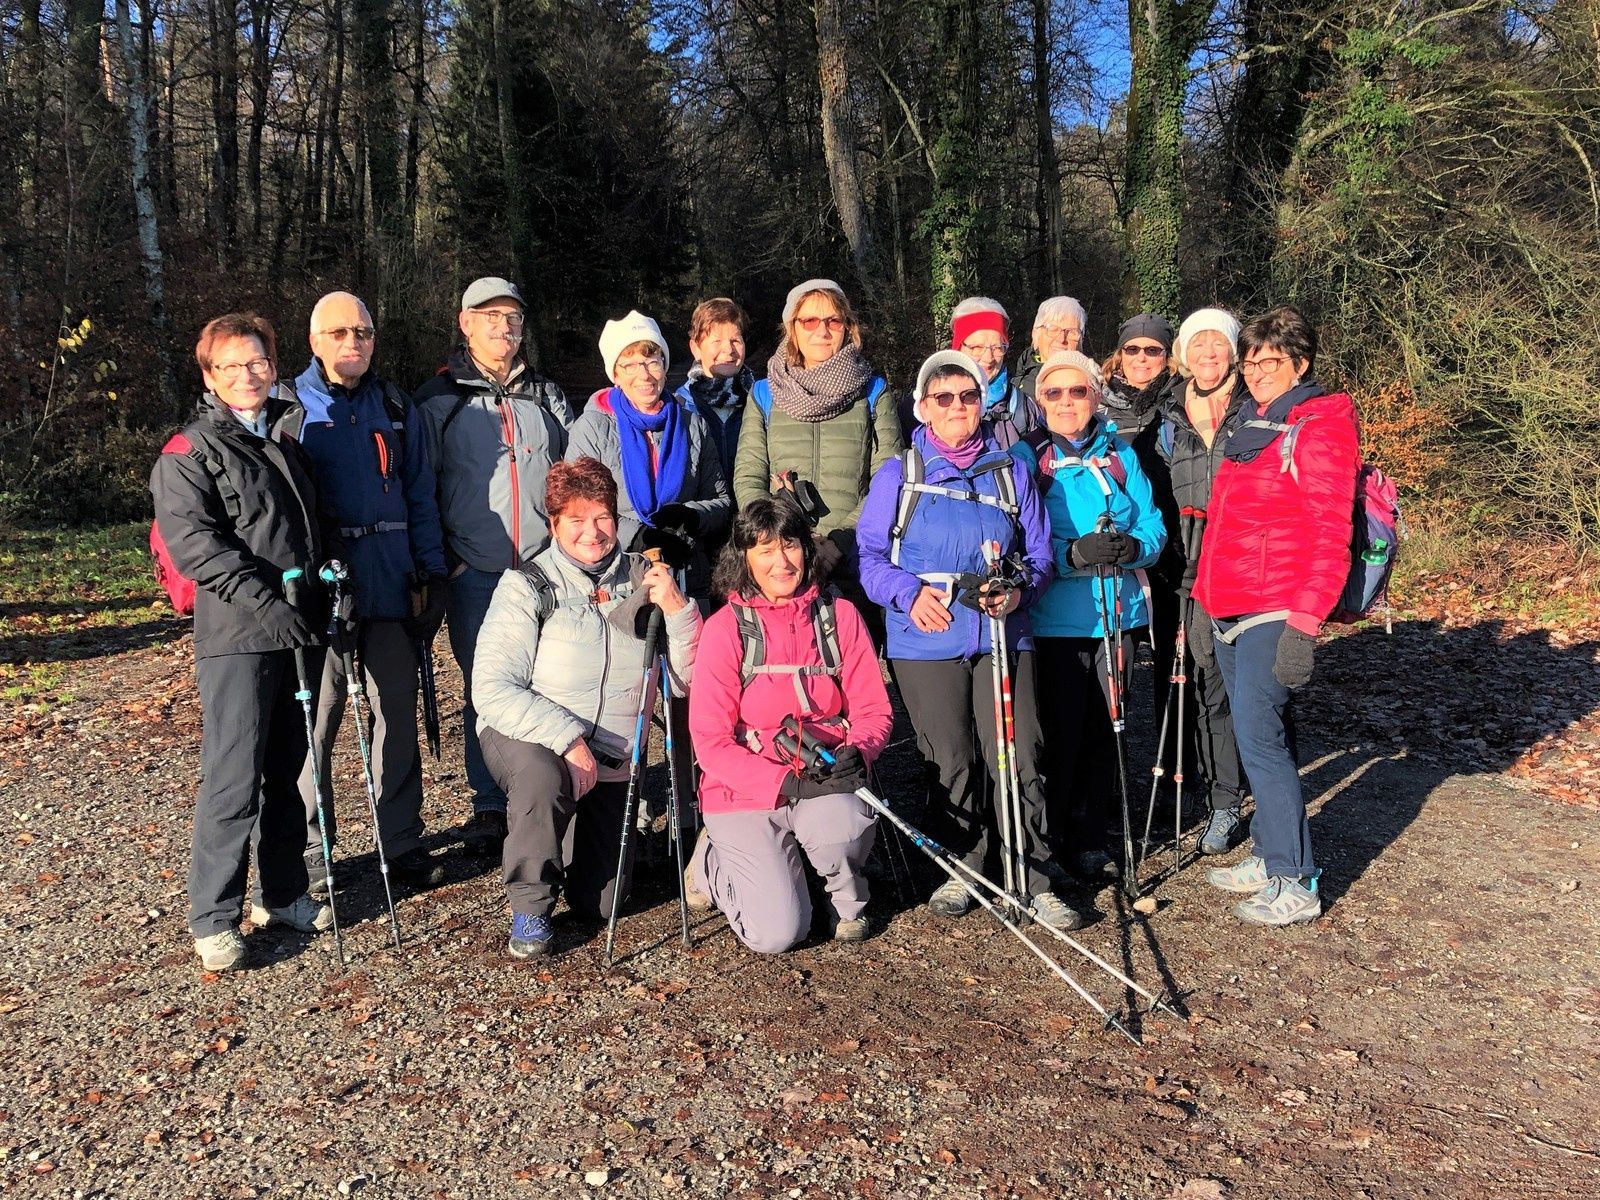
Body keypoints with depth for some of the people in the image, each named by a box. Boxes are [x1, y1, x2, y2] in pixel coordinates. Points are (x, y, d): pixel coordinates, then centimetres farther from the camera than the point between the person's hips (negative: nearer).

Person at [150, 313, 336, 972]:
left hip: (298, 630, 6)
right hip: (236, 636, -6)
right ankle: (213, 918, 4)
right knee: (233, 779, -7)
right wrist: (267, 603, -22)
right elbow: (192, 541, -14)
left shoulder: (289, 440, 18)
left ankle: (284, 894, 25)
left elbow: (318, 524, 25)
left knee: (285, 770, 14)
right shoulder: (189, 452, -2)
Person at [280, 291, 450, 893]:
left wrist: (431, 571, 5)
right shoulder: (291, 407, 2)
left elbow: (420, 494, 13)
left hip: (391, 584, 3)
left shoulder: (396, 407, 12)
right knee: (315, 718, 3)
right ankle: (309, 850, 16)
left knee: (397, 712, 8)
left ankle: (402, 841, 19)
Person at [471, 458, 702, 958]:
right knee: (542, 774, -39)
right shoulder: (529, 584, -10)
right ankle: (530, 908, -14)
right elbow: (492, 689, -18)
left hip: (609, 761, 4)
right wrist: (566, 737, -29)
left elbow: (686, 681, -5)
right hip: (527, 739, -3)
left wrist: (677, 611, -21)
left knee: (602, 904, 5)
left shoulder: (643, 581, -1)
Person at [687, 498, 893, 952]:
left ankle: (849, 898, 2)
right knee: (777, 933, -16)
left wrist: (857, 753, -18)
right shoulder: (725, 628, -7)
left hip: (826, 783, 2)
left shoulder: (839, 616, 3)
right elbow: (710, 741, -10)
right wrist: (786, 783, -21)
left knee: (840, 824, -34)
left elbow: (875, 709, 5)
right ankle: (714, 860, 17)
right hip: (745, 793, -2)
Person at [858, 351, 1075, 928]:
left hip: (1002, 637, 1)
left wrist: (1018, 591, -8)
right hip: (926, 640, -1)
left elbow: (1039, 554, 13)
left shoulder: (1011, 473, 11)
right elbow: (868, 555, 4)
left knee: (1018, 760, -4)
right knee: (949, 762, 6)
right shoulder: (898, 474, 6)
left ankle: (1034, 882, 6)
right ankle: (962, 869, 23)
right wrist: (910, 594, -13)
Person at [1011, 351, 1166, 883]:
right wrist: (1074, 553, -24)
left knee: (1105, 730, 11)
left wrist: (1133, 546, -18)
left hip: (1116, 613, 4)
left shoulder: (1120, 454, 9)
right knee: (1061, 732, -1)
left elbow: (1153, 526, 4)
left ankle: (1092, 839, 26)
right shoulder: (1026, 457, -1)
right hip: (1056, 616, -3)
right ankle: (1051, 841, 16)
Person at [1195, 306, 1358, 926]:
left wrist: (1303, 625, -21)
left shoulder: (1320, 426, -7)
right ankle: (1270, 856, 23)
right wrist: (1204, 594, 16)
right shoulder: (1249, 424, 17)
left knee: (1259, 738, -8)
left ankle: (1295, 884, 2)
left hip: (1275, 612, -8)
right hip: (1228, 610, 8)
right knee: (1259, 736, 13)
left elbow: (1330, 536, -14)